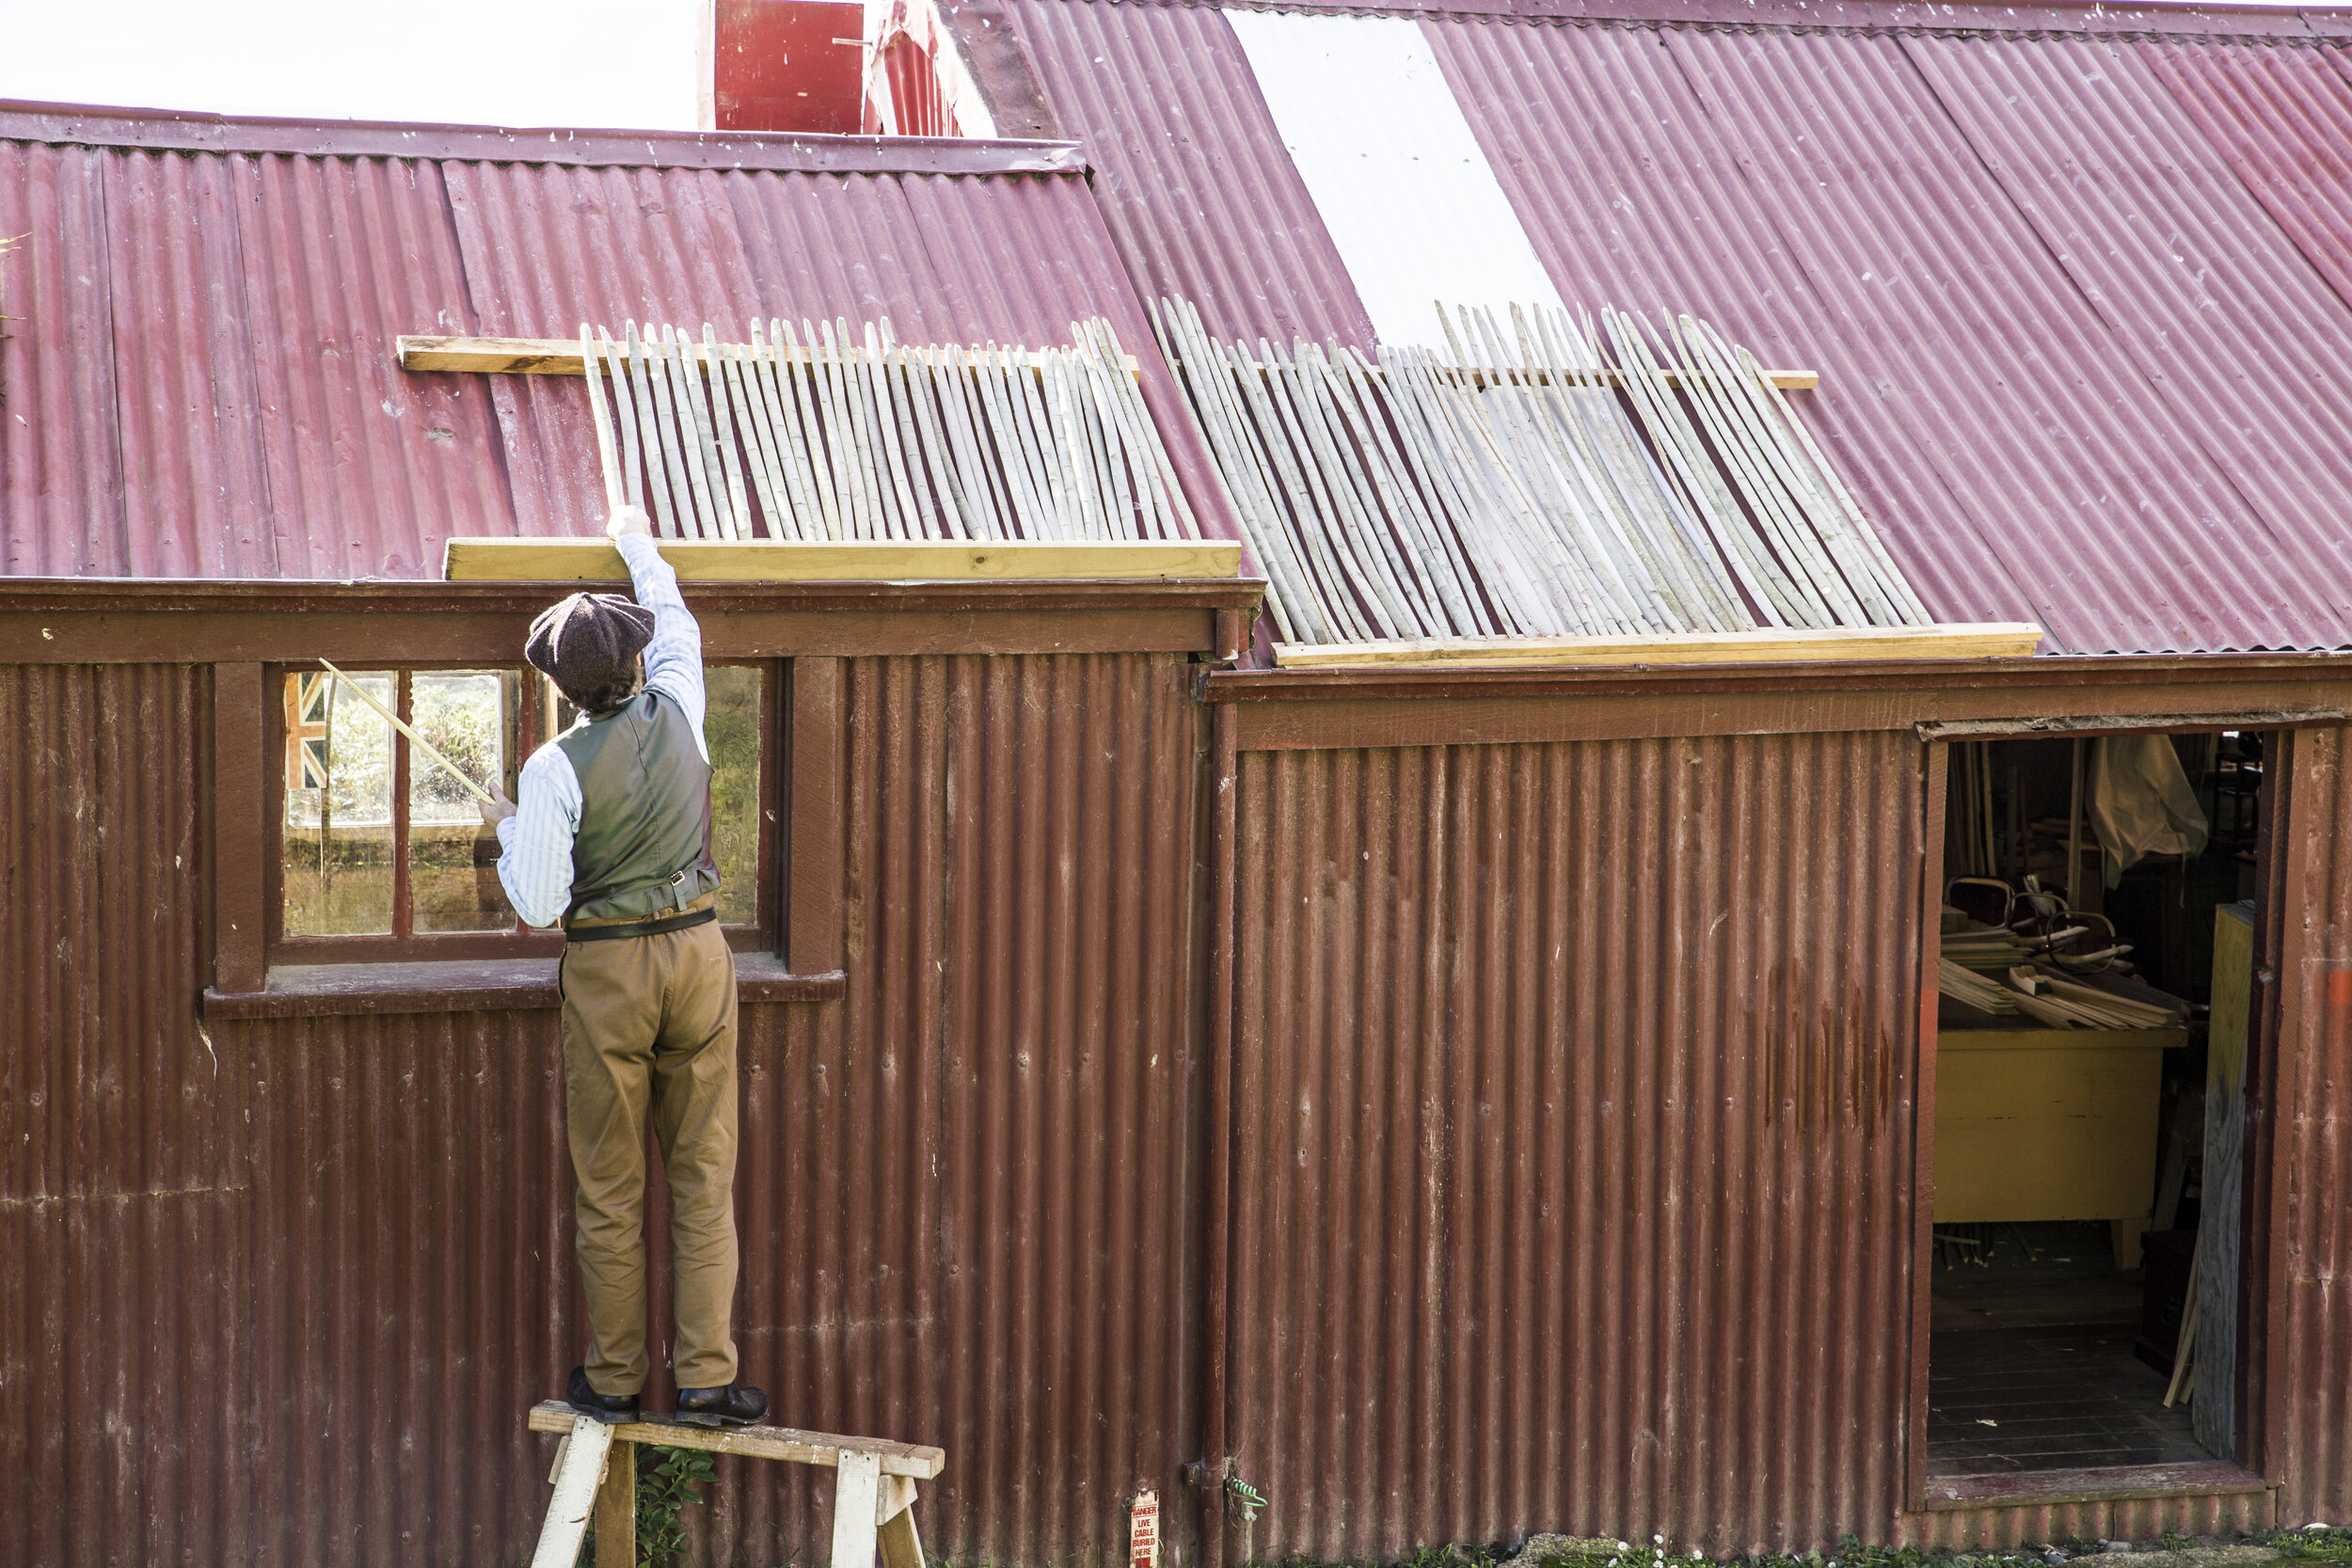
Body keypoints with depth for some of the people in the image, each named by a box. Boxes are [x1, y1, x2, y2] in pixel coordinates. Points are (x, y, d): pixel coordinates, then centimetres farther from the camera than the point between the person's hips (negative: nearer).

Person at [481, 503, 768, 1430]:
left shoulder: (553, 770, -12)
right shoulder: (676, 713, -2)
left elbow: (537, 904, -11)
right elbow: (678, 627, 20)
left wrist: (507, 831, 7)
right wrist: (637, 546, 35)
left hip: (607, 969, -3)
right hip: (697, 948, 3)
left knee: (609, 1186, 7)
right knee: (703, 1174, 5)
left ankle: (613, 1380, 14)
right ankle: (706, 1374, 2)